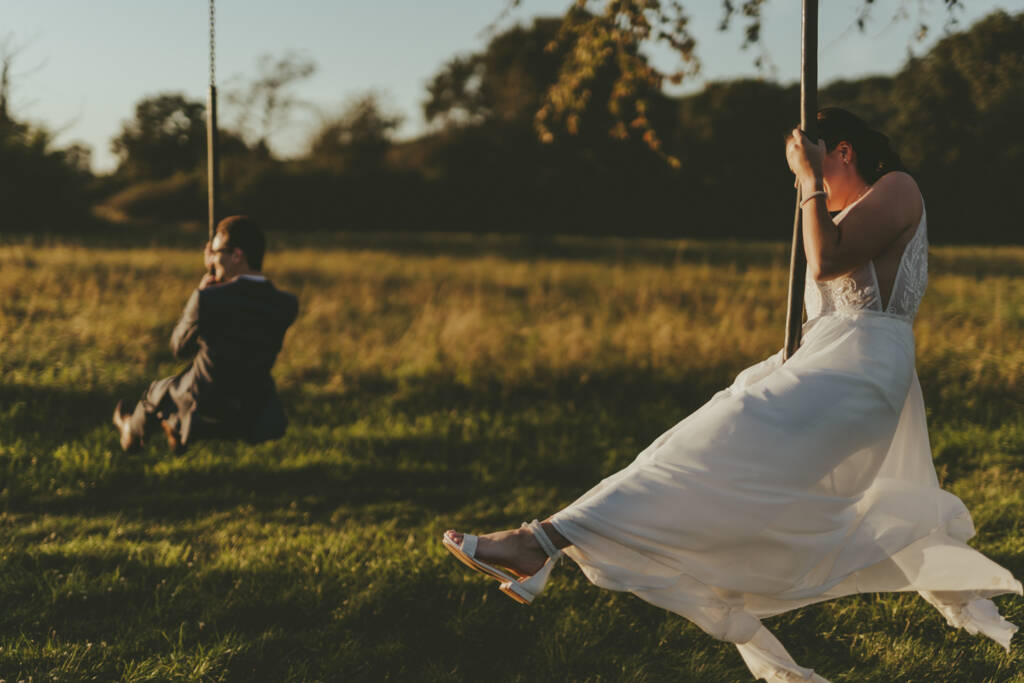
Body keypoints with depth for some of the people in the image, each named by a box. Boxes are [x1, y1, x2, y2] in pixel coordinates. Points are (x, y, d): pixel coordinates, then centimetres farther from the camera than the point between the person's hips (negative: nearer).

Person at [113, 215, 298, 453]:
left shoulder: (207, 299, -25)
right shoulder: (287, 305, -12)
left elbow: (179, 348, -7)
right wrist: (220, 280, 6)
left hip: (205, 413, -4)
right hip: (255, 419, 4)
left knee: (158, 391, 31)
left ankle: (132, 433, 63)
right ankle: (177, 430, 63)